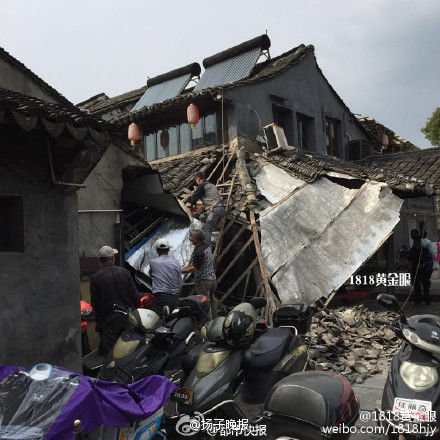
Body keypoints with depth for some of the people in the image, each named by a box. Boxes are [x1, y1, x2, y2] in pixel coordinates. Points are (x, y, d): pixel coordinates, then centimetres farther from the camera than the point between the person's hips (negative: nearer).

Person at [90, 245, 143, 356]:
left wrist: (98, 322, 9)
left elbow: (95, 303, -3)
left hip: (109, 320, -2)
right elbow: (135, 296, 1)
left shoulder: (96, 278, -9)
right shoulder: (125, 272, -3)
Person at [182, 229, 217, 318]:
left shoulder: (199, 251, -22)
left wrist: (181, 271, -14)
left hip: (203, 280, -9)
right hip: (212, 277, 9)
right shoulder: (207, 246, 8)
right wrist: (186, 267, 15)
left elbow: (194, 268, -22)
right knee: (212, 301, 17)